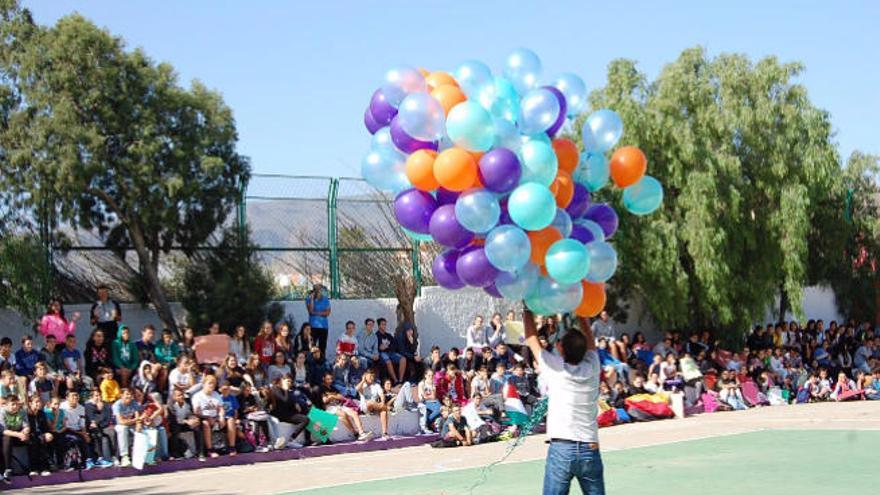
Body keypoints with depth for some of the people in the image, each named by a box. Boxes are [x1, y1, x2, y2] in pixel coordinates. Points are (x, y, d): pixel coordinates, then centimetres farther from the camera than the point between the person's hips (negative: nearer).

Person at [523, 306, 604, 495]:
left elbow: (531, 339, 8)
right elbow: (590, 339, 22)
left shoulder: (555, 368, -4)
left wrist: (528, 309, 19)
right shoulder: (592, 368, 4)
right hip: (590, 450, 4)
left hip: (561, 449, -3)